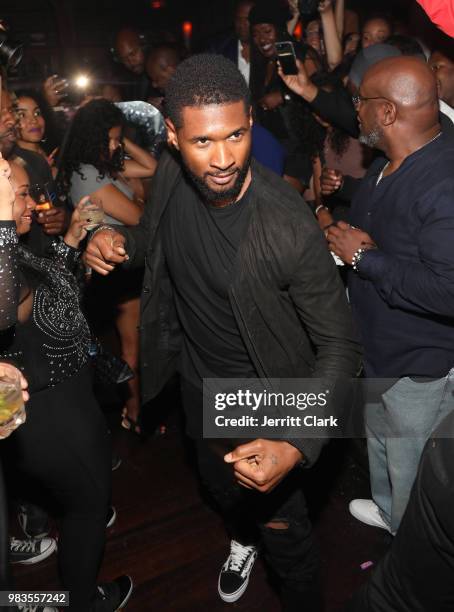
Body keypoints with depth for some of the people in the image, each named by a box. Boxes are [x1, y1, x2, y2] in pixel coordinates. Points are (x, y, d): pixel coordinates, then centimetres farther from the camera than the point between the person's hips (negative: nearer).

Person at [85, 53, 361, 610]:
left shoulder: (290, 227, -33)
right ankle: (242, 540, 66)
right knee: (221, 487, 31)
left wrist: (297, 446, -39)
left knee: (282, 526, 10)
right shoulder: (171, 176, -17)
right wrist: (119, 243, -19)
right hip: (199, 379, 6)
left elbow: (338, 346, -26)